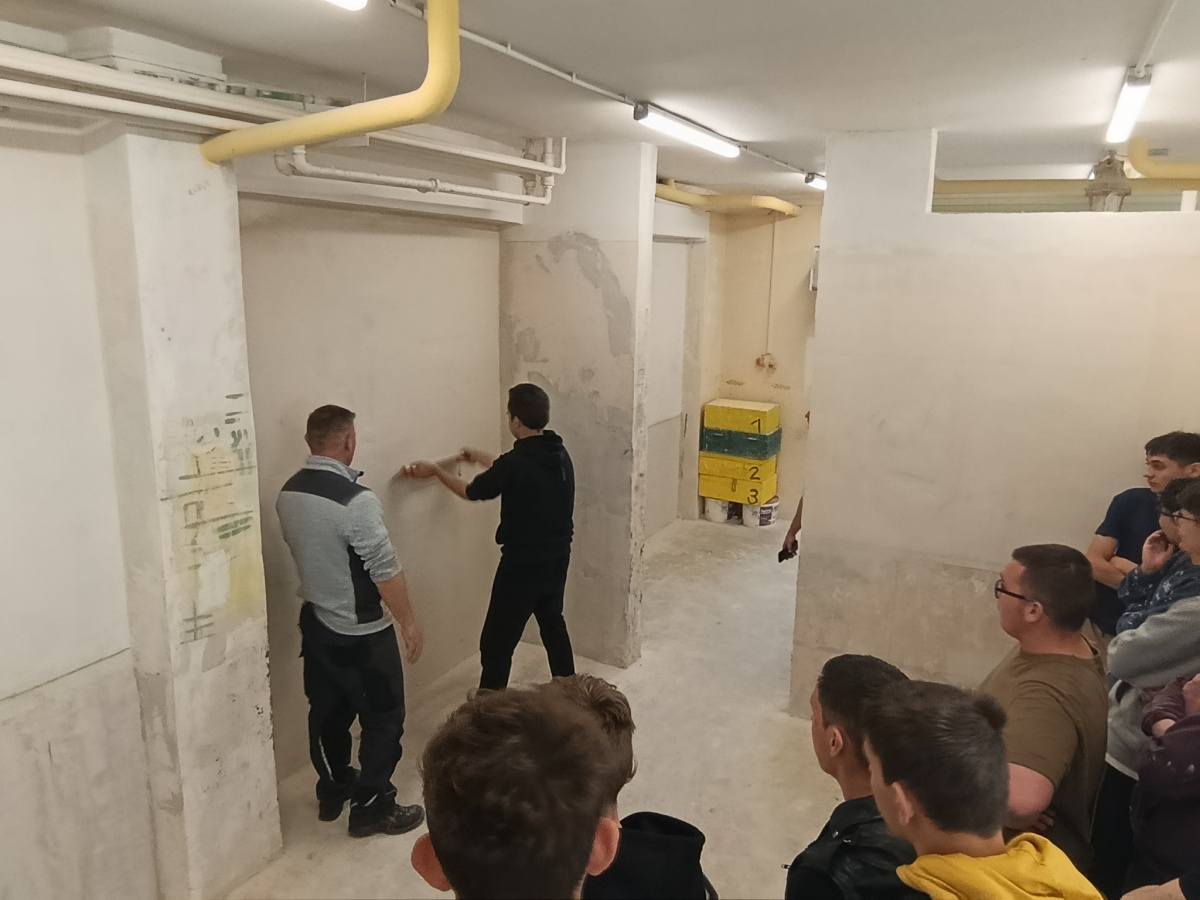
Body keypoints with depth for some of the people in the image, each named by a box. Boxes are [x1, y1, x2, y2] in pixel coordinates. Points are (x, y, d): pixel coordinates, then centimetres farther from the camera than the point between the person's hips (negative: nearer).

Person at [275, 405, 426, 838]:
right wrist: (409, 622, -11)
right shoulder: (356, 501, -27)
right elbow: (385, 572, -23)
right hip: (361, 632, -8)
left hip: (315, 622, 8)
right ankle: (372, 807, 18)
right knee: (383, 719, 8)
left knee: (328, 711, 21)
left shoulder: (288, 494, -1)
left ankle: (332, 791, 37)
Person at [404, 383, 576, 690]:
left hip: (523, 563, -8)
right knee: (553, 622, 27)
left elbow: (472, 492, -5)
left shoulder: (515, 463, -22)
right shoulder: (559, 455, 0)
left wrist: (435, 471, 11)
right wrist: (481, 458, 34)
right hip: (558, 557, 8)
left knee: (496, 642, 3)